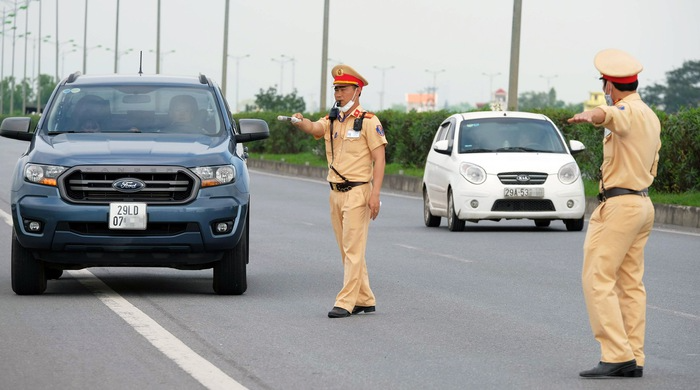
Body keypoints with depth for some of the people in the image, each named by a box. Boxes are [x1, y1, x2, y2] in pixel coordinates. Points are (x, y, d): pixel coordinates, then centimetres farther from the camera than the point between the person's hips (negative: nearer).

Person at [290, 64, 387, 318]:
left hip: (357, 192, -7)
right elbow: (314, 128, -8)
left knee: (353, 249, -9)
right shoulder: (332, 121, 14)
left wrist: (375, 194, -18)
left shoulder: (368, 121, -5)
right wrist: (301, 122, -32)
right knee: (347, 250, 10)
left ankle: (345, 302, -11)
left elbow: (379, 159, -9)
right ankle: (365, 300, 17)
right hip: (336, 192, 7)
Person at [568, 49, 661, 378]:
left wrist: (588, 116, -58)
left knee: (598, 280, -9)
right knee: (631, 284, 9)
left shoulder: (628, 111, -13)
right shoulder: (651, 117, 16)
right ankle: (634, 360, 7)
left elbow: (606, 113, -40)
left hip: (620, 204, -10)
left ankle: (617, 356, -15)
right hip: (643, 202, 10)